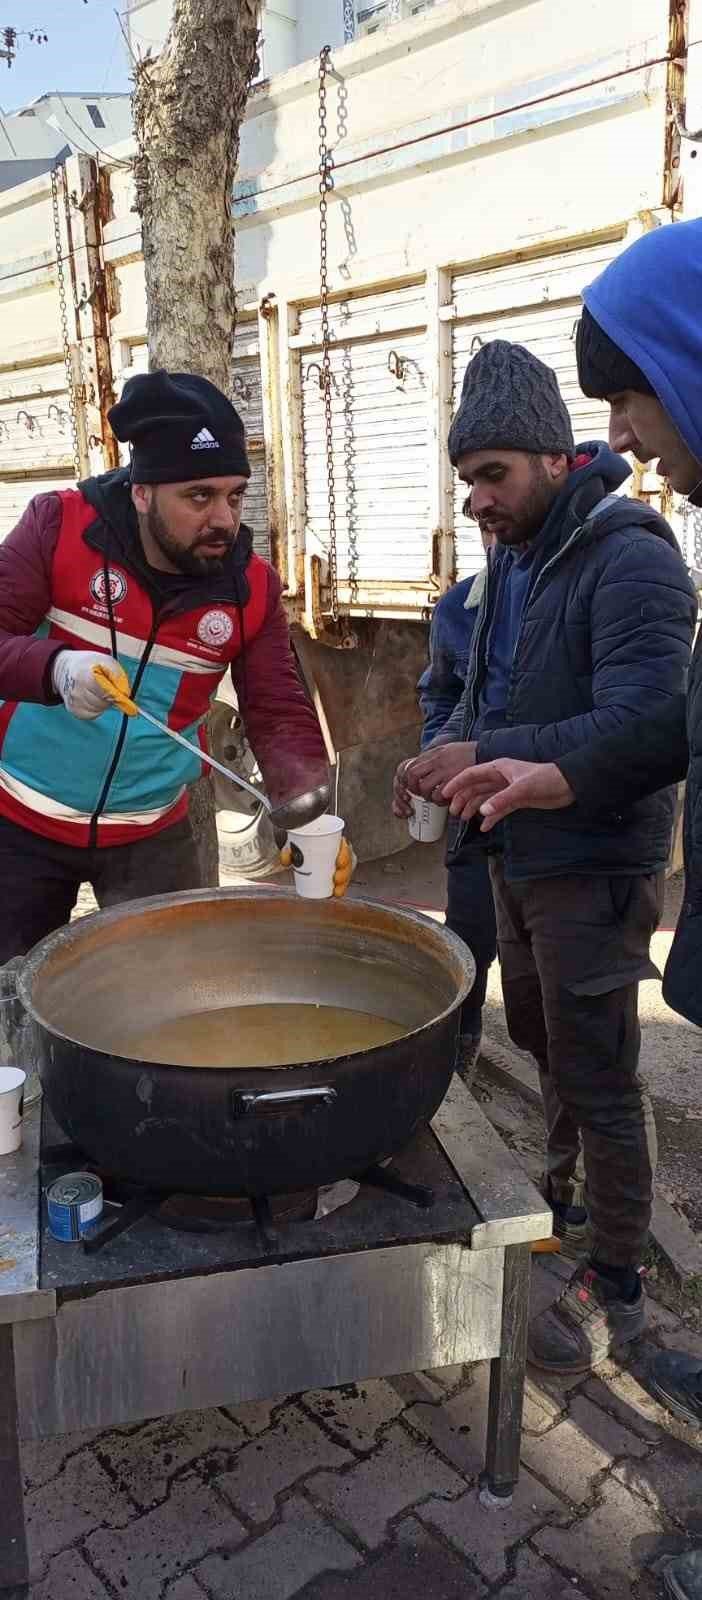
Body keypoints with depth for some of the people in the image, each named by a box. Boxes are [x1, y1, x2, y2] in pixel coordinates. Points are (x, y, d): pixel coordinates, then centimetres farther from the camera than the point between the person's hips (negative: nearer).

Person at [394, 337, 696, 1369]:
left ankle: (617, 1286, 22)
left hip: (592, 869, -9)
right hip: (516, 856, 9)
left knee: (599, 1080, 3)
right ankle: (563, 1196, 46)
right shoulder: (513, 558, 10)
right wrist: (460, 764, 4)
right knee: (540, 1041, 23)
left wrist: (492, 757, -30)